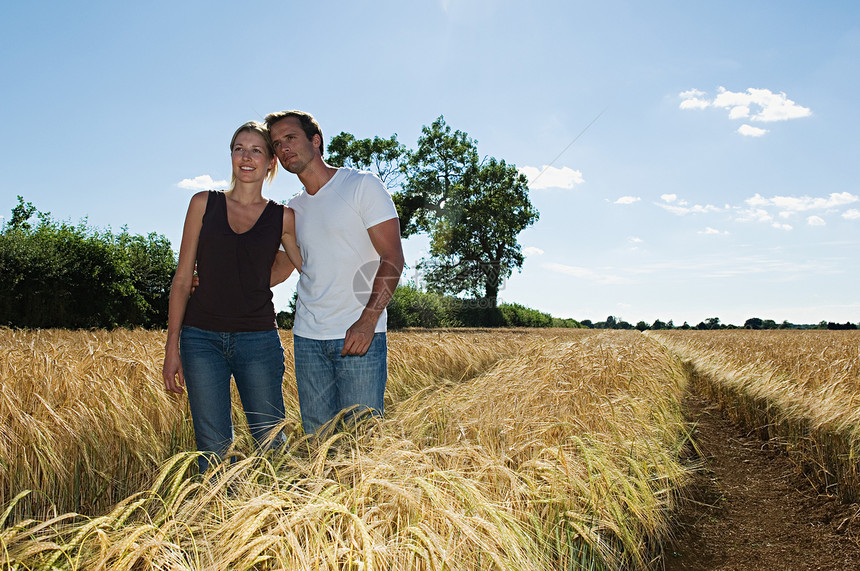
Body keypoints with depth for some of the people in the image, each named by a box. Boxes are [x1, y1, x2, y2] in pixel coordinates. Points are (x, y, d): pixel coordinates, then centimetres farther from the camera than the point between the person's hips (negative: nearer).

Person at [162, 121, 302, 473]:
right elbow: (183, 277, 4)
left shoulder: (283, 217, 5)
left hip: (258, 340, 0)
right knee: (214, 445, 0)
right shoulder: (204, 203, 6)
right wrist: (172, 347, 0)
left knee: (270, 441, 2)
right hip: (201, 337, 0)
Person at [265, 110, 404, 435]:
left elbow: (392, 258, -8)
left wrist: (367, 320, -20)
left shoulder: (363, 185, -2)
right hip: (308, 338, 5)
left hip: (360, 336, -5)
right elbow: (279, 268, 23)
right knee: (317, 438, 8)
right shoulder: (292, 210, 15)